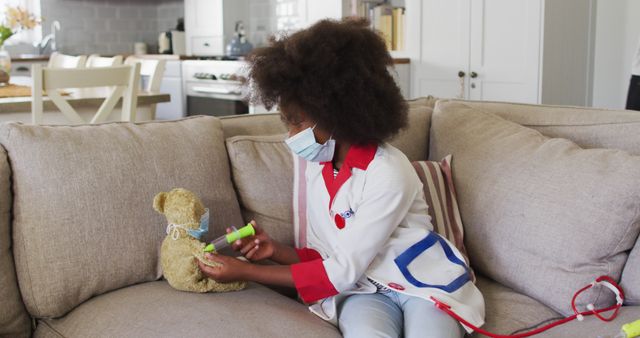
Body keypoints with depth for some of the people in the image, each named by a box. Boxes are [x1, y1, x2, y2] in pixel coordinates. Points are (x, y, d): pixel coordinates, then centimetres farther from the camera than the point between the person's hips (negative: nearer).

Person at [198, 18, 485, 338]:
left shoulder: (388, 173, -21)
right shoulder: (316, 168, 1)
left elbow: (343, 270, -19)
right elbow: (328, 256, 9)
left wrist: (246, 272, -17)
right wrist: (275, 250, -11)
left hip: (425, 284, -3)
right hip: (364, 289, 3)